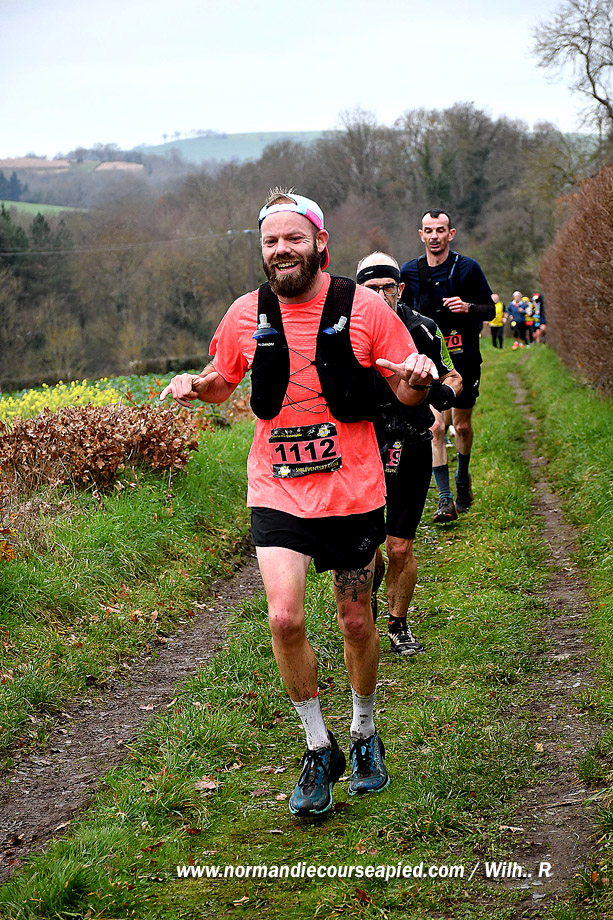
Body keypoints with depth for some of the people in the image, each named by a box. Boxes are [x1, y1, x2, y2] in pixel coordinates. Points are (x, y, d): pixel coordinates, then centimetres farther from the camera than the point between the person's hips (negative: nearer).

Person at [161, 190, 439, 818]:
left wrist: (419, 378, -23)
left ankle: (364, 736, 37)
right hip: (277, 491, 1)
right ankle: (319, 750, 5)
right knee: (284, 617, -16)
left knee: (356, 623, 11)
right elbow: (223, 381, 16)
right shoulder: (246, 314, -1)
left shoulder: (362, 306, -6)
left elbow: (407, 392, 1)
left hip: (352, 491, 0)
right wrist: (194, 386, -7)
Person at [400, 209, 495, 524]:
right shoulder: (409, 271, 1)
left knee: (462, 426, 11)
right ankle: (445, 499, -9)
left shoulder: (468, 268, -5)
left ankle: (463, 479, 39)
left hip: (464, 358, 0)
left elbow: (490, 310, 0)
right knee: (434, 426, -12)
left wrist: (469, 307, -21)